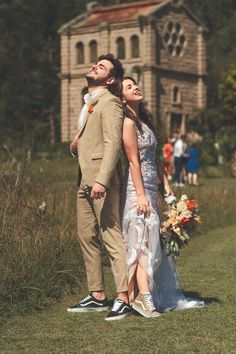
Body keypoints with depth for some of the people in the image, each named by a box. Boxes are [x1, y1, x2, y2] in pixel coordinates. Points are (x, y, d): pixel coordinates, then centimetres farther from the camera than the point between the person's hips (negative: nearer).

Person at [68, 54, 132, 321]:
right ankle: (97, 296, 18)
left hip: (101, 181, -10)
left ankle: (123, 298, -10)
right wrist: (75, 144, 7)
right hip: (84, 180, 10)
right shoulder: (88, 104, 22)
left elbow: (113, 144, -18)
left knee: (111, 237, -11)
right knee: (87, 237, 11)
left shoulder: (109, 102, -8)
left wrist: (102, 181, -27)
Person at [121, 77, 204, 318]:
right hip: (137, 189, -9)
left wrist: (166, 184, 13)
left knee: (157, 243, 9)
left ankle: (167, 297, 14)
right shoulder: (128, 122, -10)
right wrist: (140, 195, -18)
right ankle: (143, 298, -10)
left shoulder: (144, 121, 17)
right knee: (142, 242, -10)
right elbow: (133, 160, -15)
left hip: (151, 189, 9)